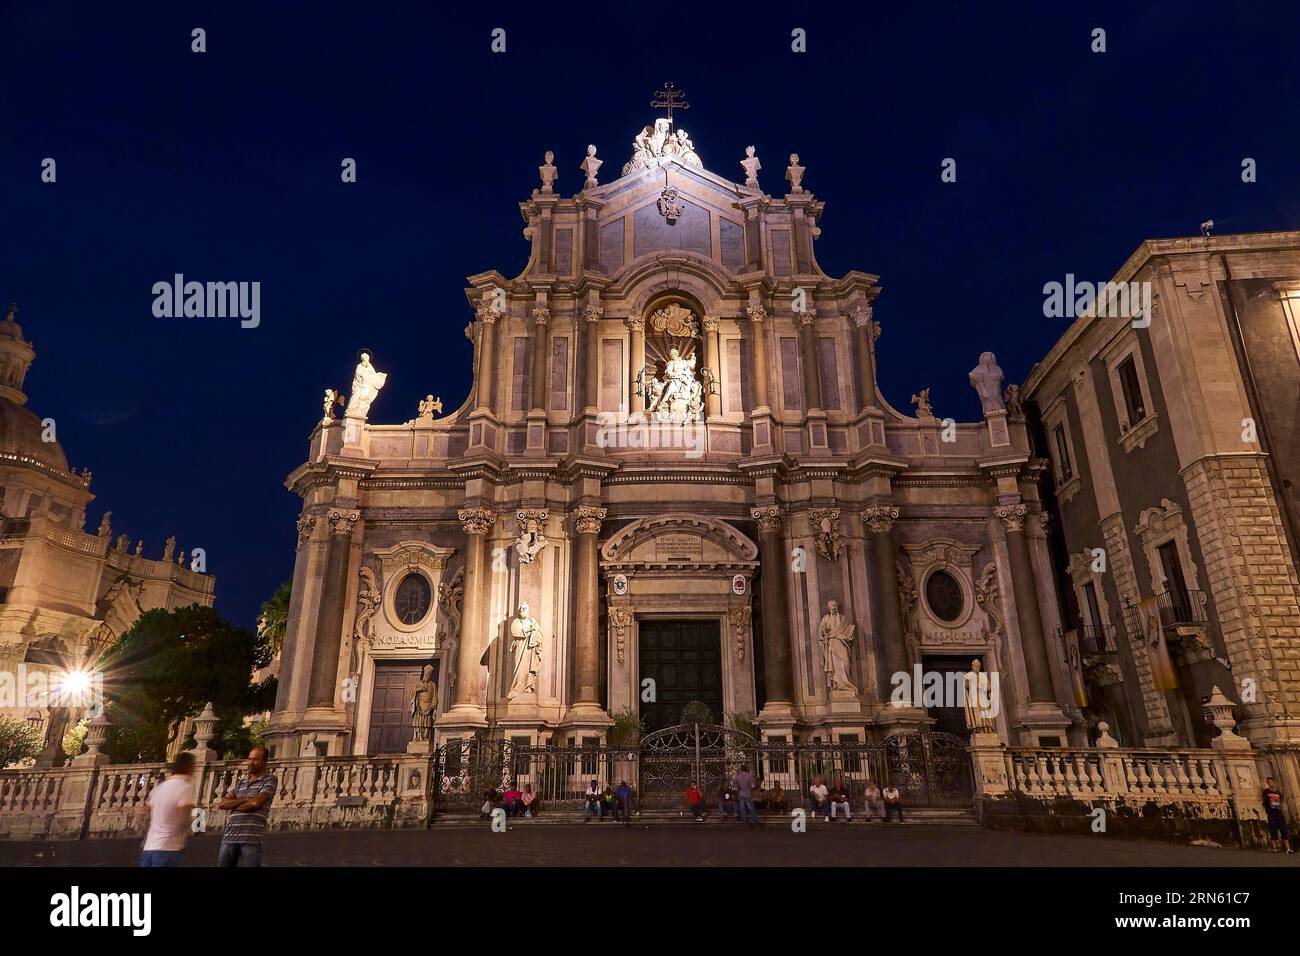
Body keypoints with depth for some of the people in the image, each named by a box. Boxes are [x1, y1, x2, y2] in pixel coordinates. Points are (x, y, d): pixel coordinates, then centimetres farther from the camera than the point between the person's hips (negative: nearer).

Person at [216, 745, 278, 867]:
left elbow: (256, 803, -12)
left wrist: (232, 804, 4)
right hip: (229, 837, 5)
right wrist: (246, 799, -6)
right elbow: (222, 803, 9)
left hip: (251, 839, -5)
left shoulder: (270, 780, 2)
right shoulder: (241, 783, 20)